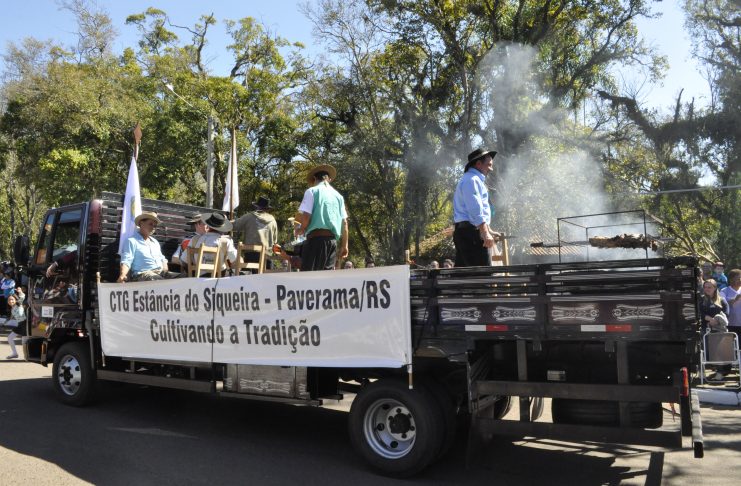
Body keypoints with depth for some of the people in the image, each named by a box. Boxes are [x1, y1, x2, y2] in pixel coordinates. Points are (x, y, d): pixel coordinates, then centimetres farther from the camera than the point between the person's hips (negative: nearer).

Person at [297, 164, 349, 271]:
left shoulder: (312, 191, 3)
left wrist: (301, 230, 12)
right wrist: (344, 245, 16)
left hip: (316, 238, -5)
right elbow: (344, 222, 12)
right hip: (332, 239, 5)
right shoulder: (338, 196, 17)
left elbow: (306, 217, -8)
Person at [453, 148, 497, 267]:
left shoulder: (474, 180, 26)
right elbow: (476, 210, -19)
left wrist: (489, 231, 28)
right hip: (471, 231, -11)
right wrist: (485, 233, -23)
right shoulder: (471, 179, -8)